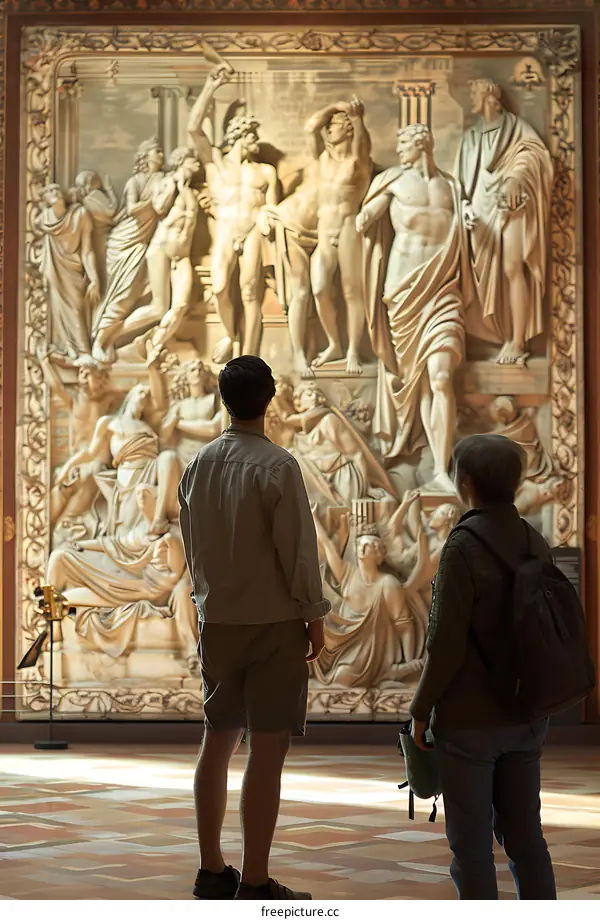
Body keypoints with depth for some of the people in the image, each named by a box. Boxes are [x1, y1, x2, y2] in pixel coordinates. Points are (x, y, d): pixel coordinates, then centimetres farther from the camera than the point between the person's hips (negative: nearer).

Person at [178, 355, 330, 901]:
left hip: (217, 622, 6)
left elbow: (191, 544, 12)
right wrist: (314, 616, -3)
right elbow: (298, 549, -13)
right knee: (267, 751, -3)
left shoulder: (198, 466, 5)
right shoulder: (276, 466, -13)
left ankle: (211, 871, 20)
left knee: (219, 742, 14)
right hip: (273, 621, -6)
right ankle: (255, 884, -2)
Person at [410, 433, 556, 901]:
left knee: (472, 841, 3)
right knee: (525, 833, 13)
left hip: (469, 721, -6)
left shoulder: (463, 548, -15)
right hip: (527, 718, 6)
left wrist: (421, 709, -5)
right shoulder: (536, 546, 3)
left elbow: (447, 643, -17)